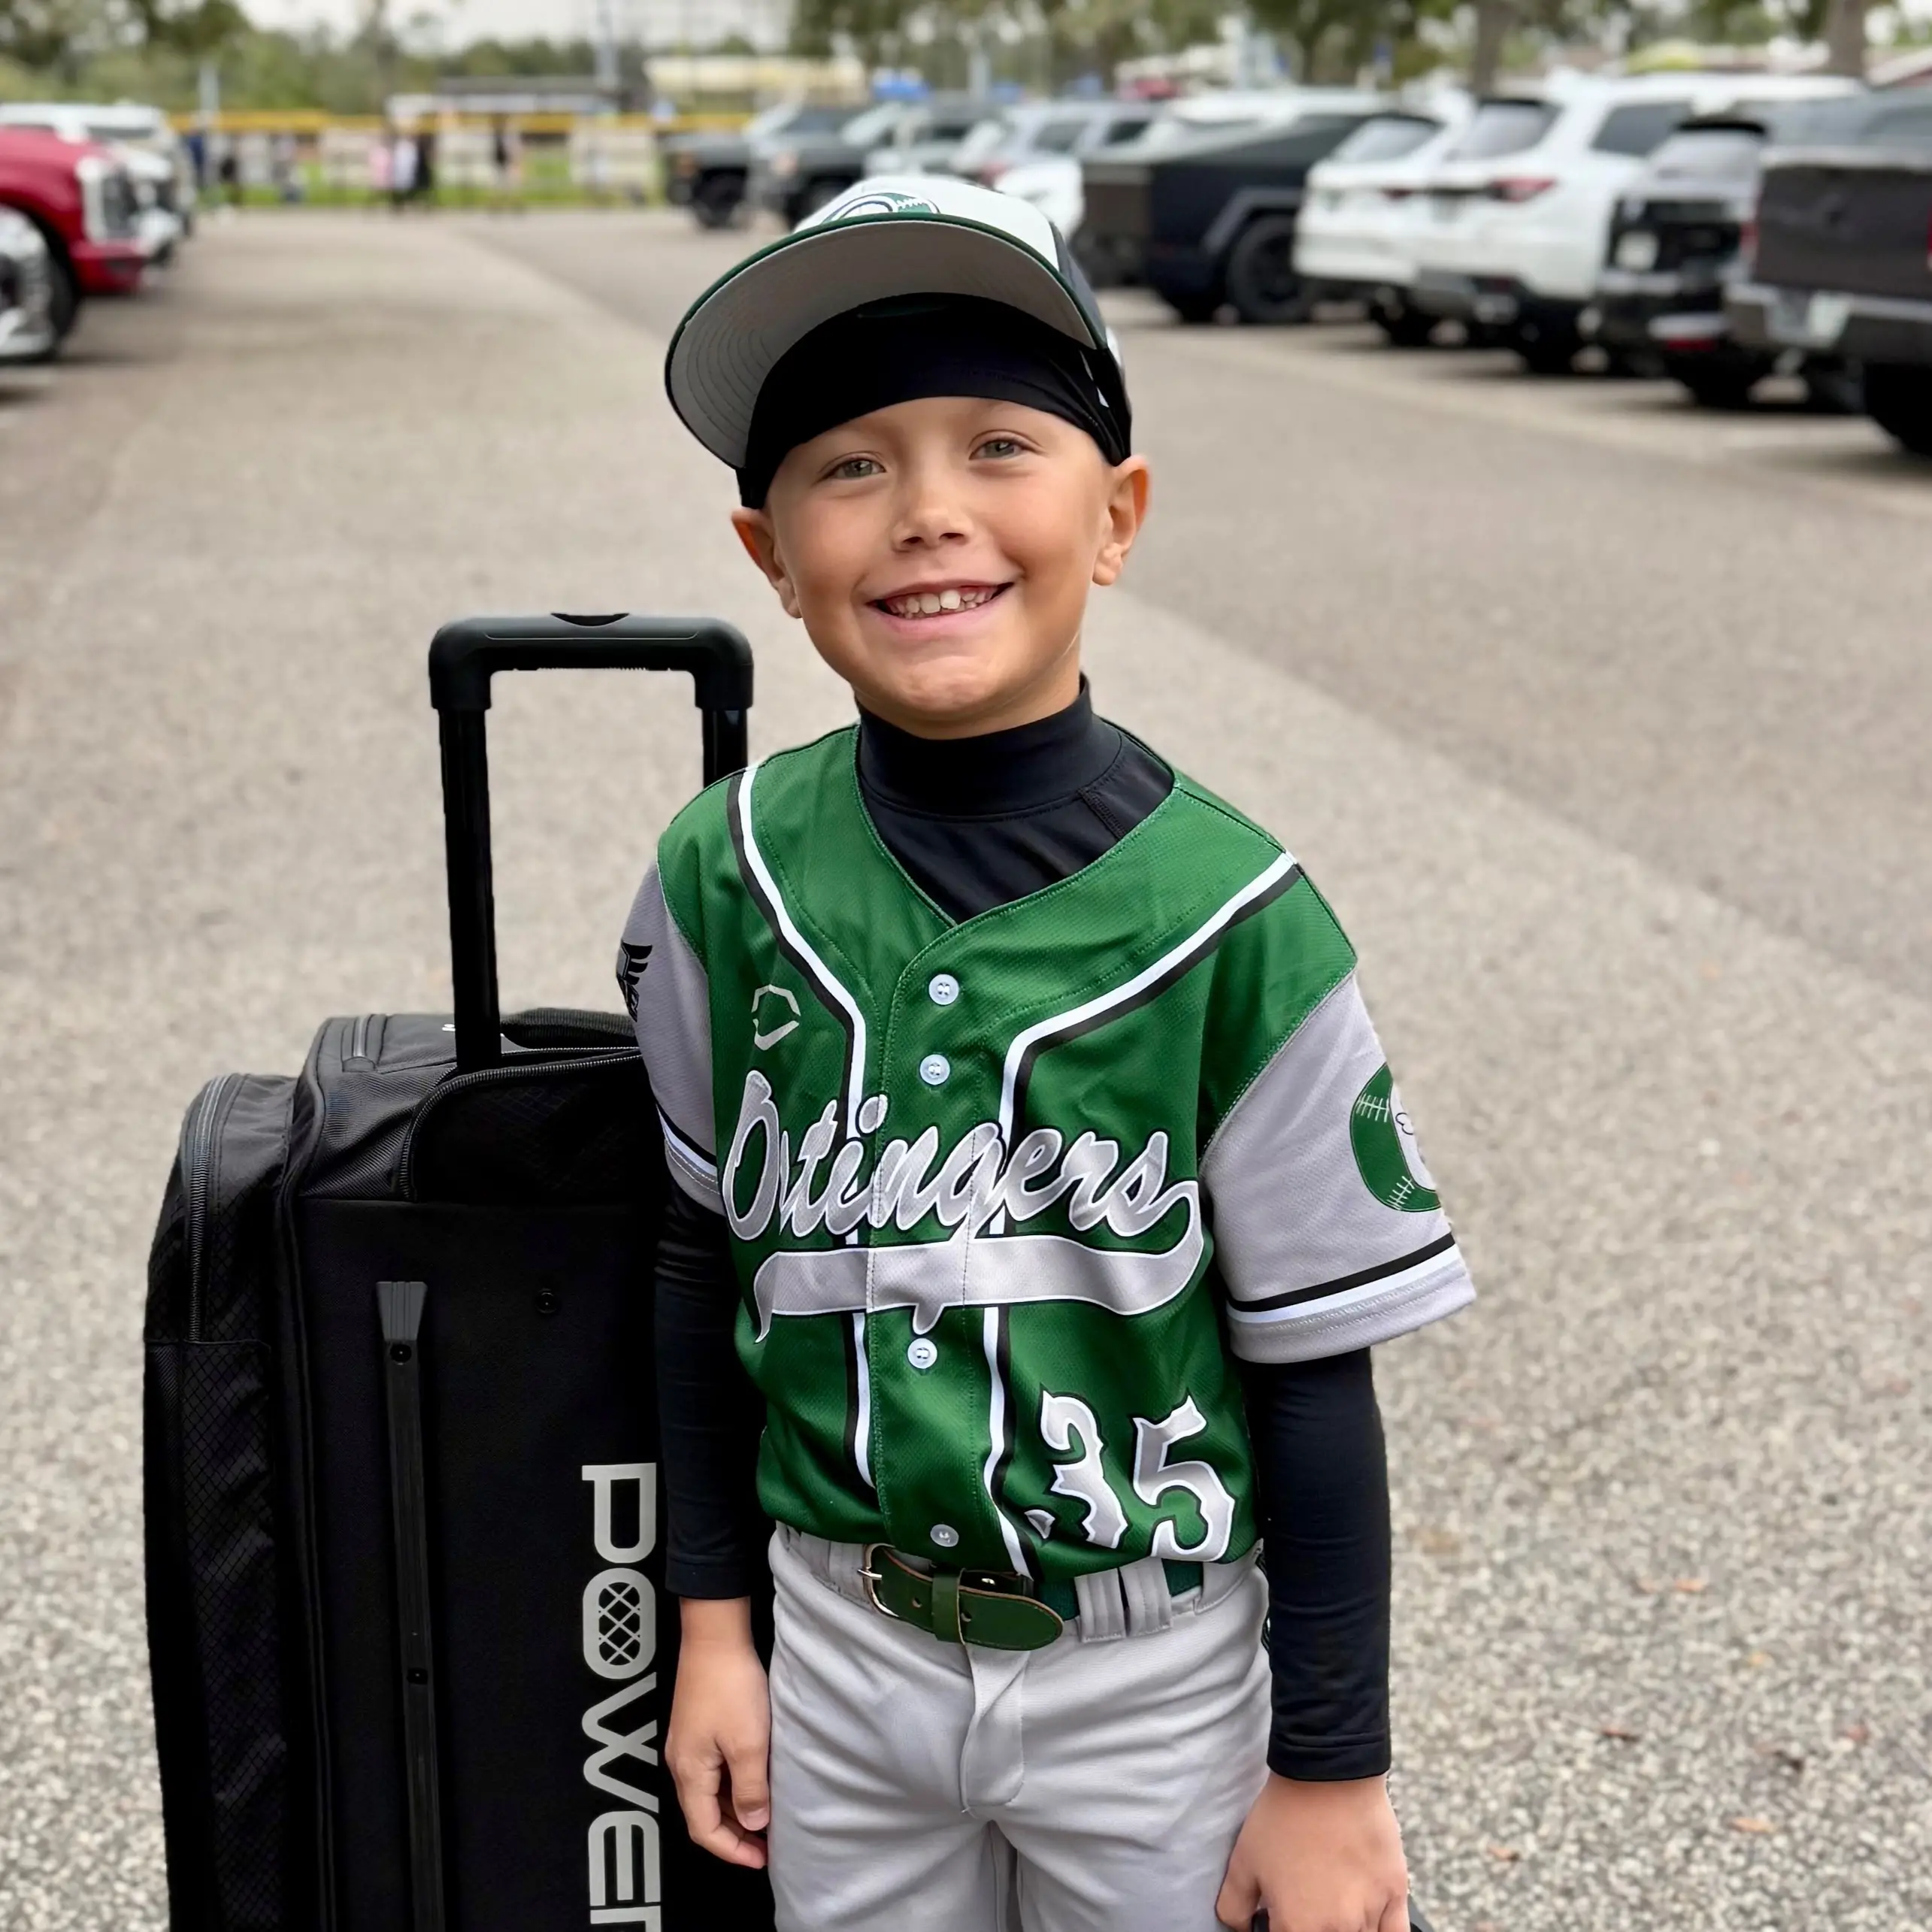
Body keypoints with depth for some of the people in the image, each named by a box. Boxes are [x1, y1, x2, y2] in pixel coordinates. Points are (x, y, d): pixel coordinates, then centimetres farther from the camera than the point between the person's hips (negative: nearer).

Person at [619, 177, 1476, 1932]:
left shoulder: (1229, 918, -18)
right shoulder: (729, 877, -10)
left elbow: (1313, 1373, -10)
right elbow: (706, 1262, 4)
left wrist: (1335, 1769, -5)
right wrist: (713, 1622, 8)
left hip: (1153, 1673, -2)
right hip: (842, 1639, 3)